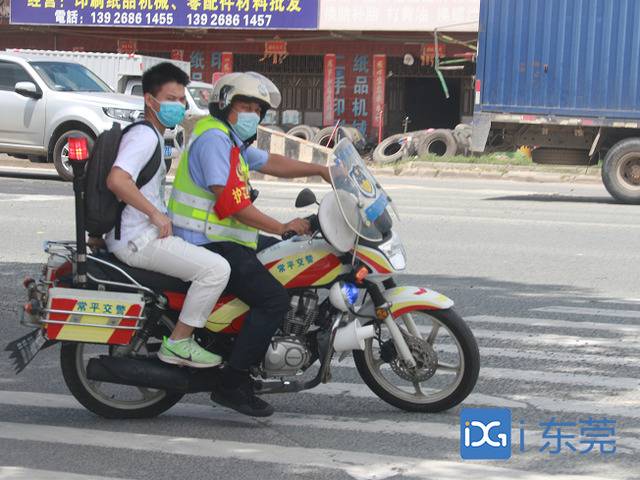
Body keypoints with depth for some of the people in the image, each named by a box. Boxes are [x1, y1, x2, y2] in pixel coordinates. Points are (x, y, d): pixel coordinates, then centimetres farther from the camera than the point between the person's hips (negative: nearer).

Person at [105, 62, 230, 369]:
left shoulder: (155, 135, 19)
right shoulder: (145, 136, -15)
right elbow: (116, 180, -31)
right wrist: (156, 215, -24)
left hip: (146, 232, 11)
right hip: (138, 239, -11)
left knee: (210, 252, 24)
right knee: (216, 268, -21)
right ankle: (178, 344, -12)